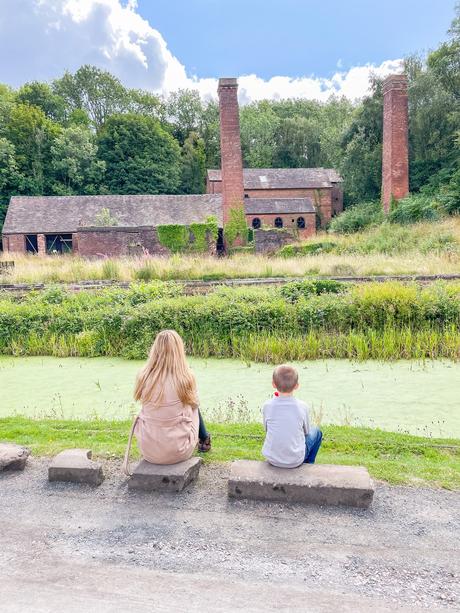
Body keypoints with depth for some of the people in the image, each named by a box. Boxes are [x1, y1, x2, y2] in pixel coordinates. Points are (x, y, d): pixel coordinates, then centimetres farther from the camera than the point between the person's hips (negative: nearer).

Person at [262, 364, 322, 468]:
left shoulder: (267, 406, -13)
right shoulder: (302, 407, -14)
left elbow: (266, 429, 4)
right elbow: (306, 431, 2)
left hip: (271, 458, 2)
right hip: (295, 461, -2)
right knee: (316, 432, 23)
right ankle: (307, 464, 37)